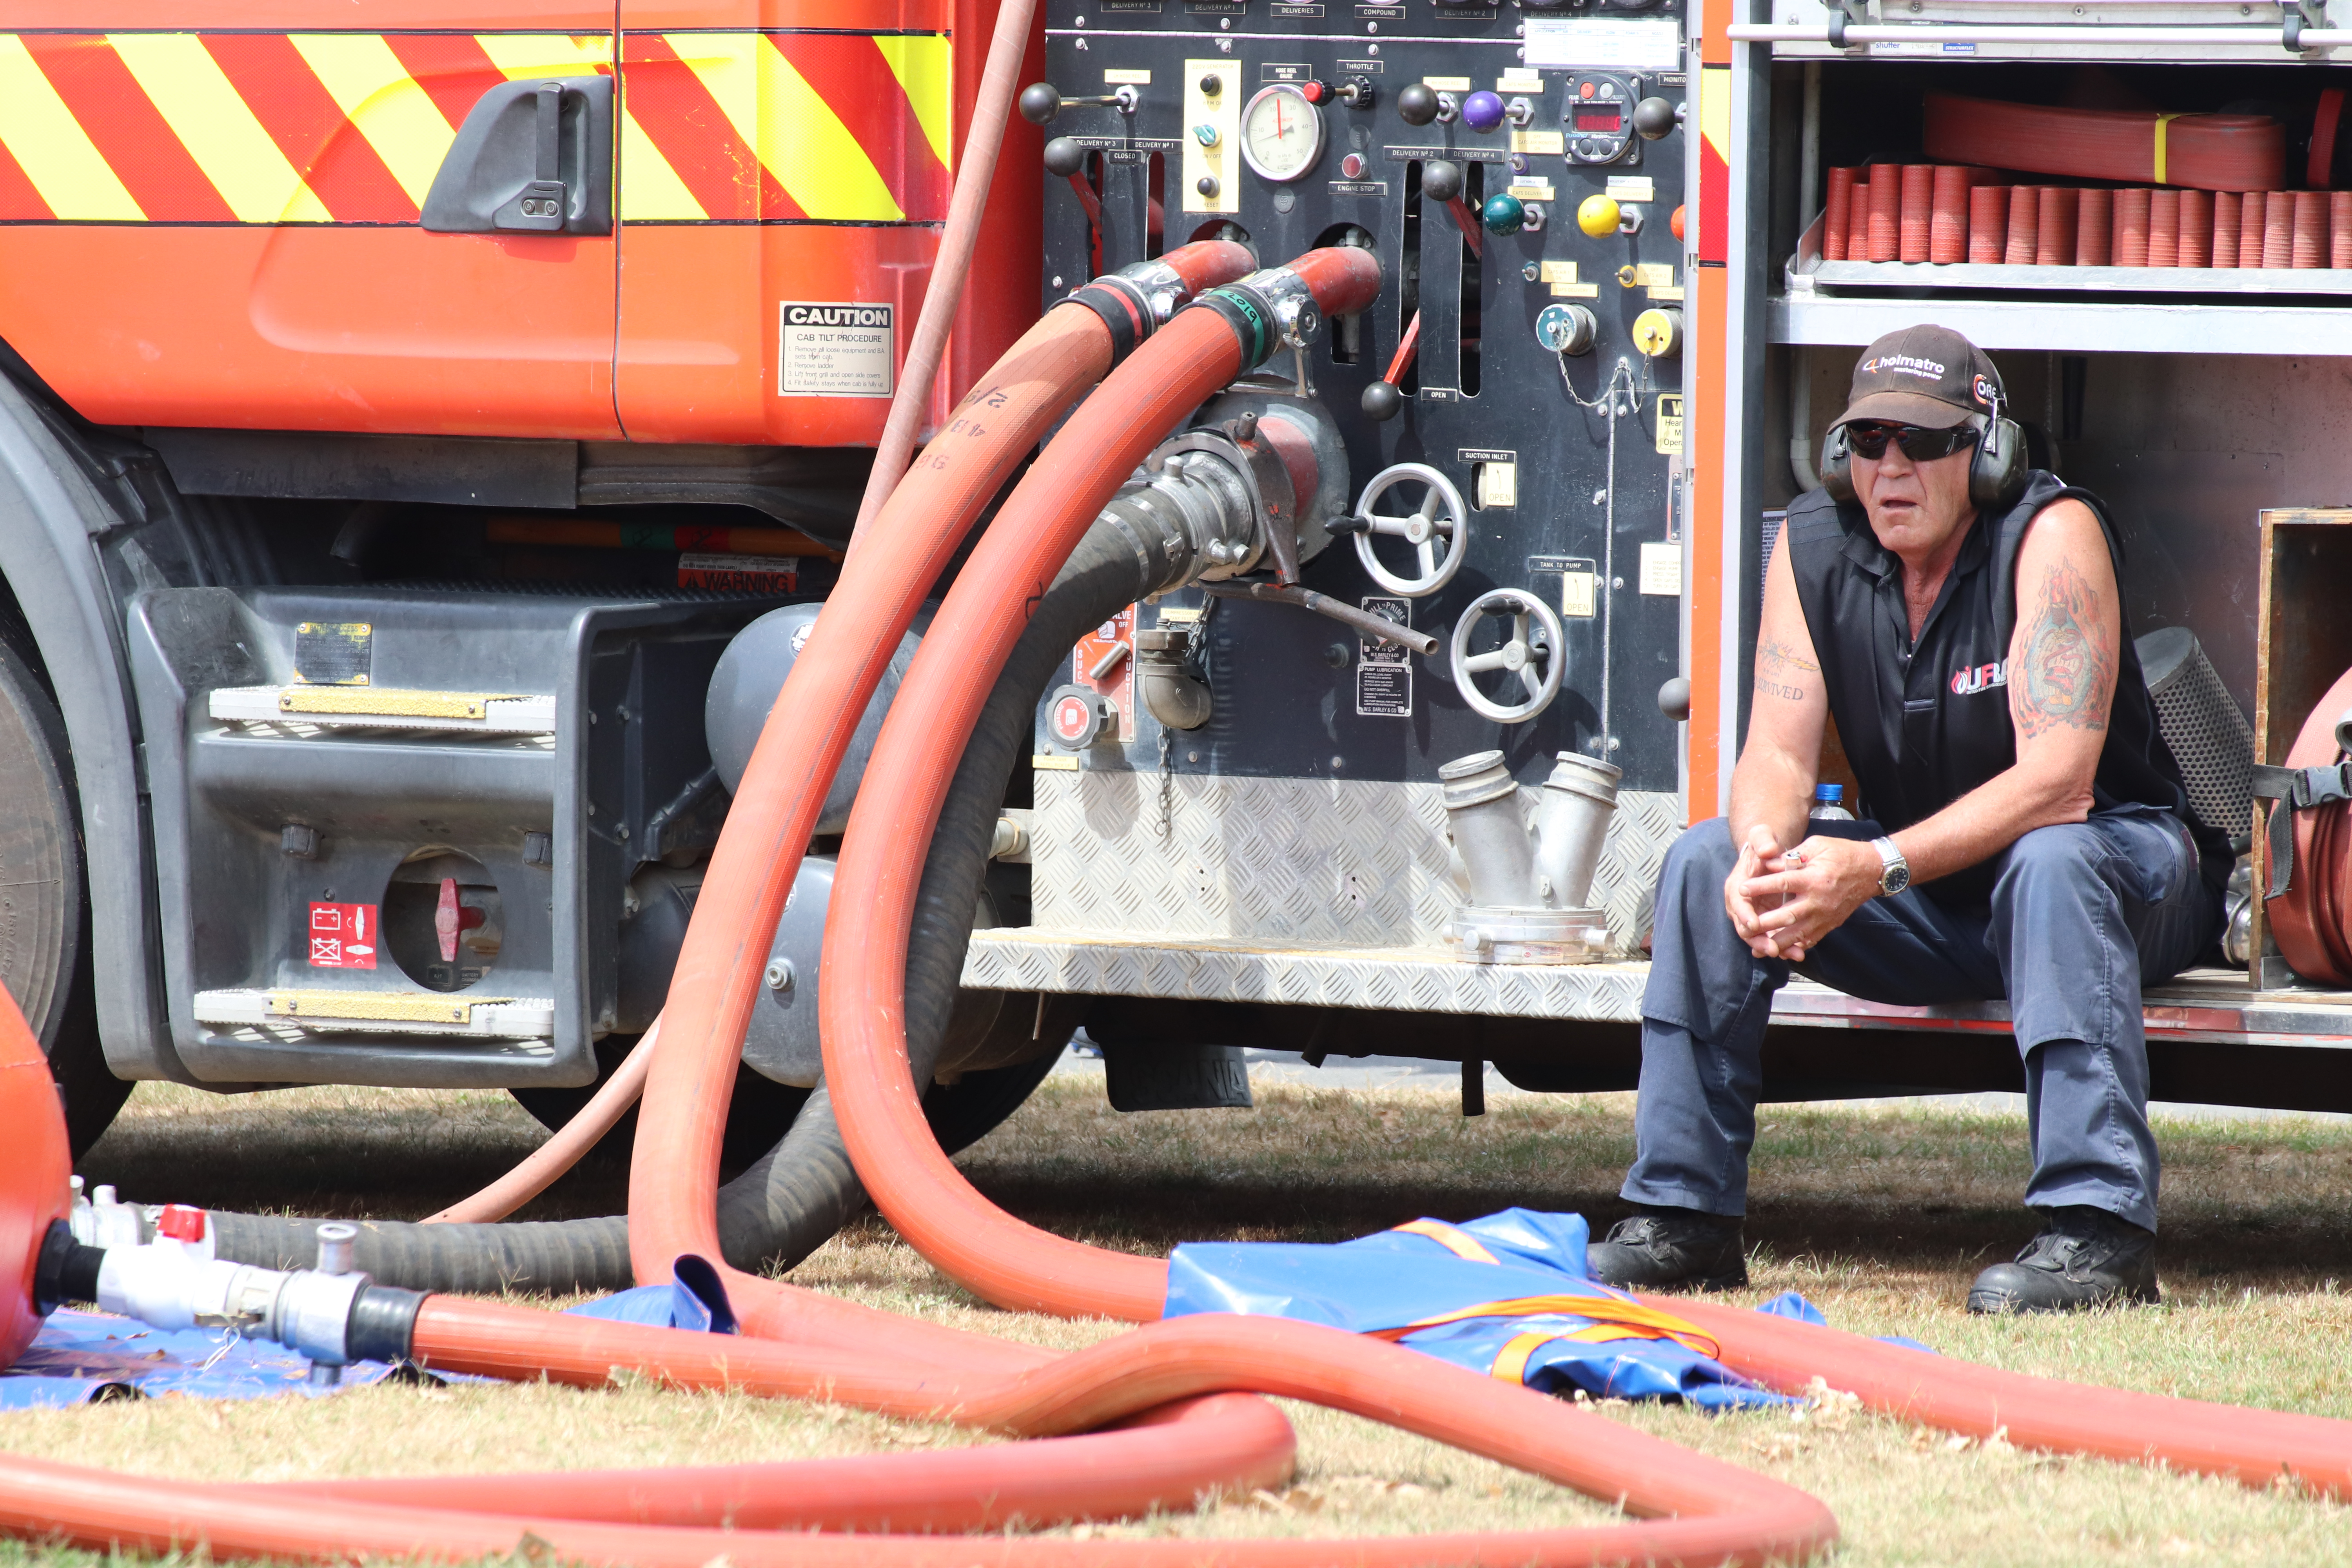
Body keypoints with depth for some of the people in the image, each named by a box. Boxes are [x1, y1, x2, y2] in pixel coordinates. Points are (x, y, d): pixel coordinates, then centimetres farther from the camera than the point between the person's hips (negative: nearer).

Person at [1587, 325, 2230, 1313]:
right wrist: (1763, 852, -35)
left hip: (2122, 862, -5)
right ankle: (1683, 1219, -10)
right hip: (1931, 910, 5)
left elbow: (2057, 780, -31)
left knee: (2051, 863, -38)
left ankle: (2098, 1229, -44)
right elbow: (1778, 751, -10)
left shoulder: (2050, 534, -22)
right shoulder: (1814, 546, -6)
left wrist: (1877, 868, -41)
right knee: (1707, 863, -12)